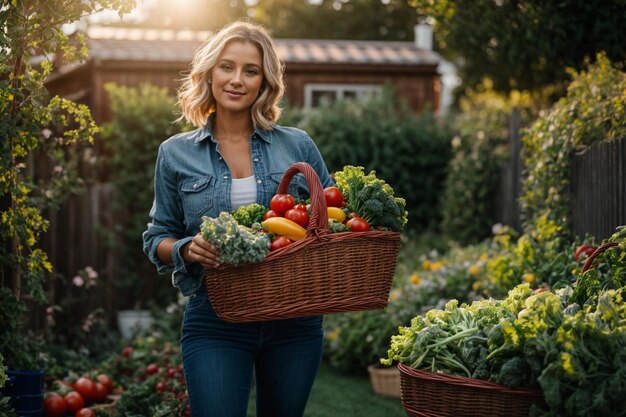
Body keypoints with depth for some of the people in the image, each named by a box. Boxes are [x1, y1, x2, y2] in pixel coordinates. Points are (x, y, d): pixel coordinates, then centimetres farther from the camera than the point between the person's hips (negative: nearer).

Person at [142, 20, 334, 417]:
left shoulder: (298, 146, 5)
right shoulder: (176, 154, 4)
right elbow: (157, 239, 9)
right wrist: (187, 249, -13)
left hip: (295, 322, 2)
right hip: (215, 324, -1)